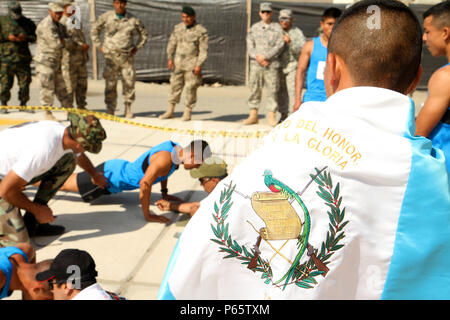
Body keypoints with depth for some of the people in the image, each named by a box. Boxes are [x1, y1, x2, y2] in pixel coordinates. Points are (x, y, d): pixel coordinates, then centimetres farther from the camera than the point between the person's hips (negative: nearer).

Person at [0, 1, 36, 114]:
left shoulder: (27, 22, 8)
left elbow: (35, 36, 10)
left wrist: (26, 38, -8)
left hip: (23, 58, 2)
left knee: (25, 83, 3)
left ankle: (23, 104, 16)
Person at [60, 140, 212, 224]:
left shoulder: (175, 148, -6)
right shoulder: (165, 158, -34)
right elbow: (145, 183, -42)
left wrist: (164, 193, 17)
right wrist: (147, 215, -34)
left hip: (119, 167, 9)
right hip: (108, 175, -9)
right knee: (62, 184, 2)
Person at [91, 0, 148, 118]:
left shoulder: (133, 19, 3)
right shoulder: (106, 17, 1)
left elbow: (144, 34, 16)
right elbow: (94, 30, 12)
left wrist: (137, 47, 8)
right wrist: (99, 46, 6)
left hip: (127, 56, 1)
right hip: (111, 56, -1)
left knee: (129, 82, -1)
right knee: (110, 84, -1)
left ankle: (128, 108, 13)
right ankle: (110, 110, 6)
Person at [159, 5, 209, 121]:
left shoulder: (201, 31, -7)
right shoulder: (178, 28, 6)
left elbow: (203, 50, -8)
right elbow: (172, 43, 9)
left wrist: (199, 65, -16)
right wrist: (170, 58, -2)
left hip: (192, 64, -4)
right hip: (178, 63, 4)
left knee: (191, 88, -2)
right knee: (175, 86, 6)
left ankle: (187, 113, 7)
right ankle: (170, 112, 12)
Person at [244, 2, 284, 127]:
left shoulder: (277, 28, 6)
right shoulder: (254, 27, 14)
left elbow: (280, 46, -4)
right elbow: (250, 45, 8)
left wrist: (265, 56, -12)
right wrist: (257, 57, -9)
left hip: (272, 64, -2)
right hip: (256, 64, 2)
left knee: (272, 89, -2)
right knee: (254, 88, 2)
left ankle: (271, 116, 5)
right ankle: (253, 115, 8)